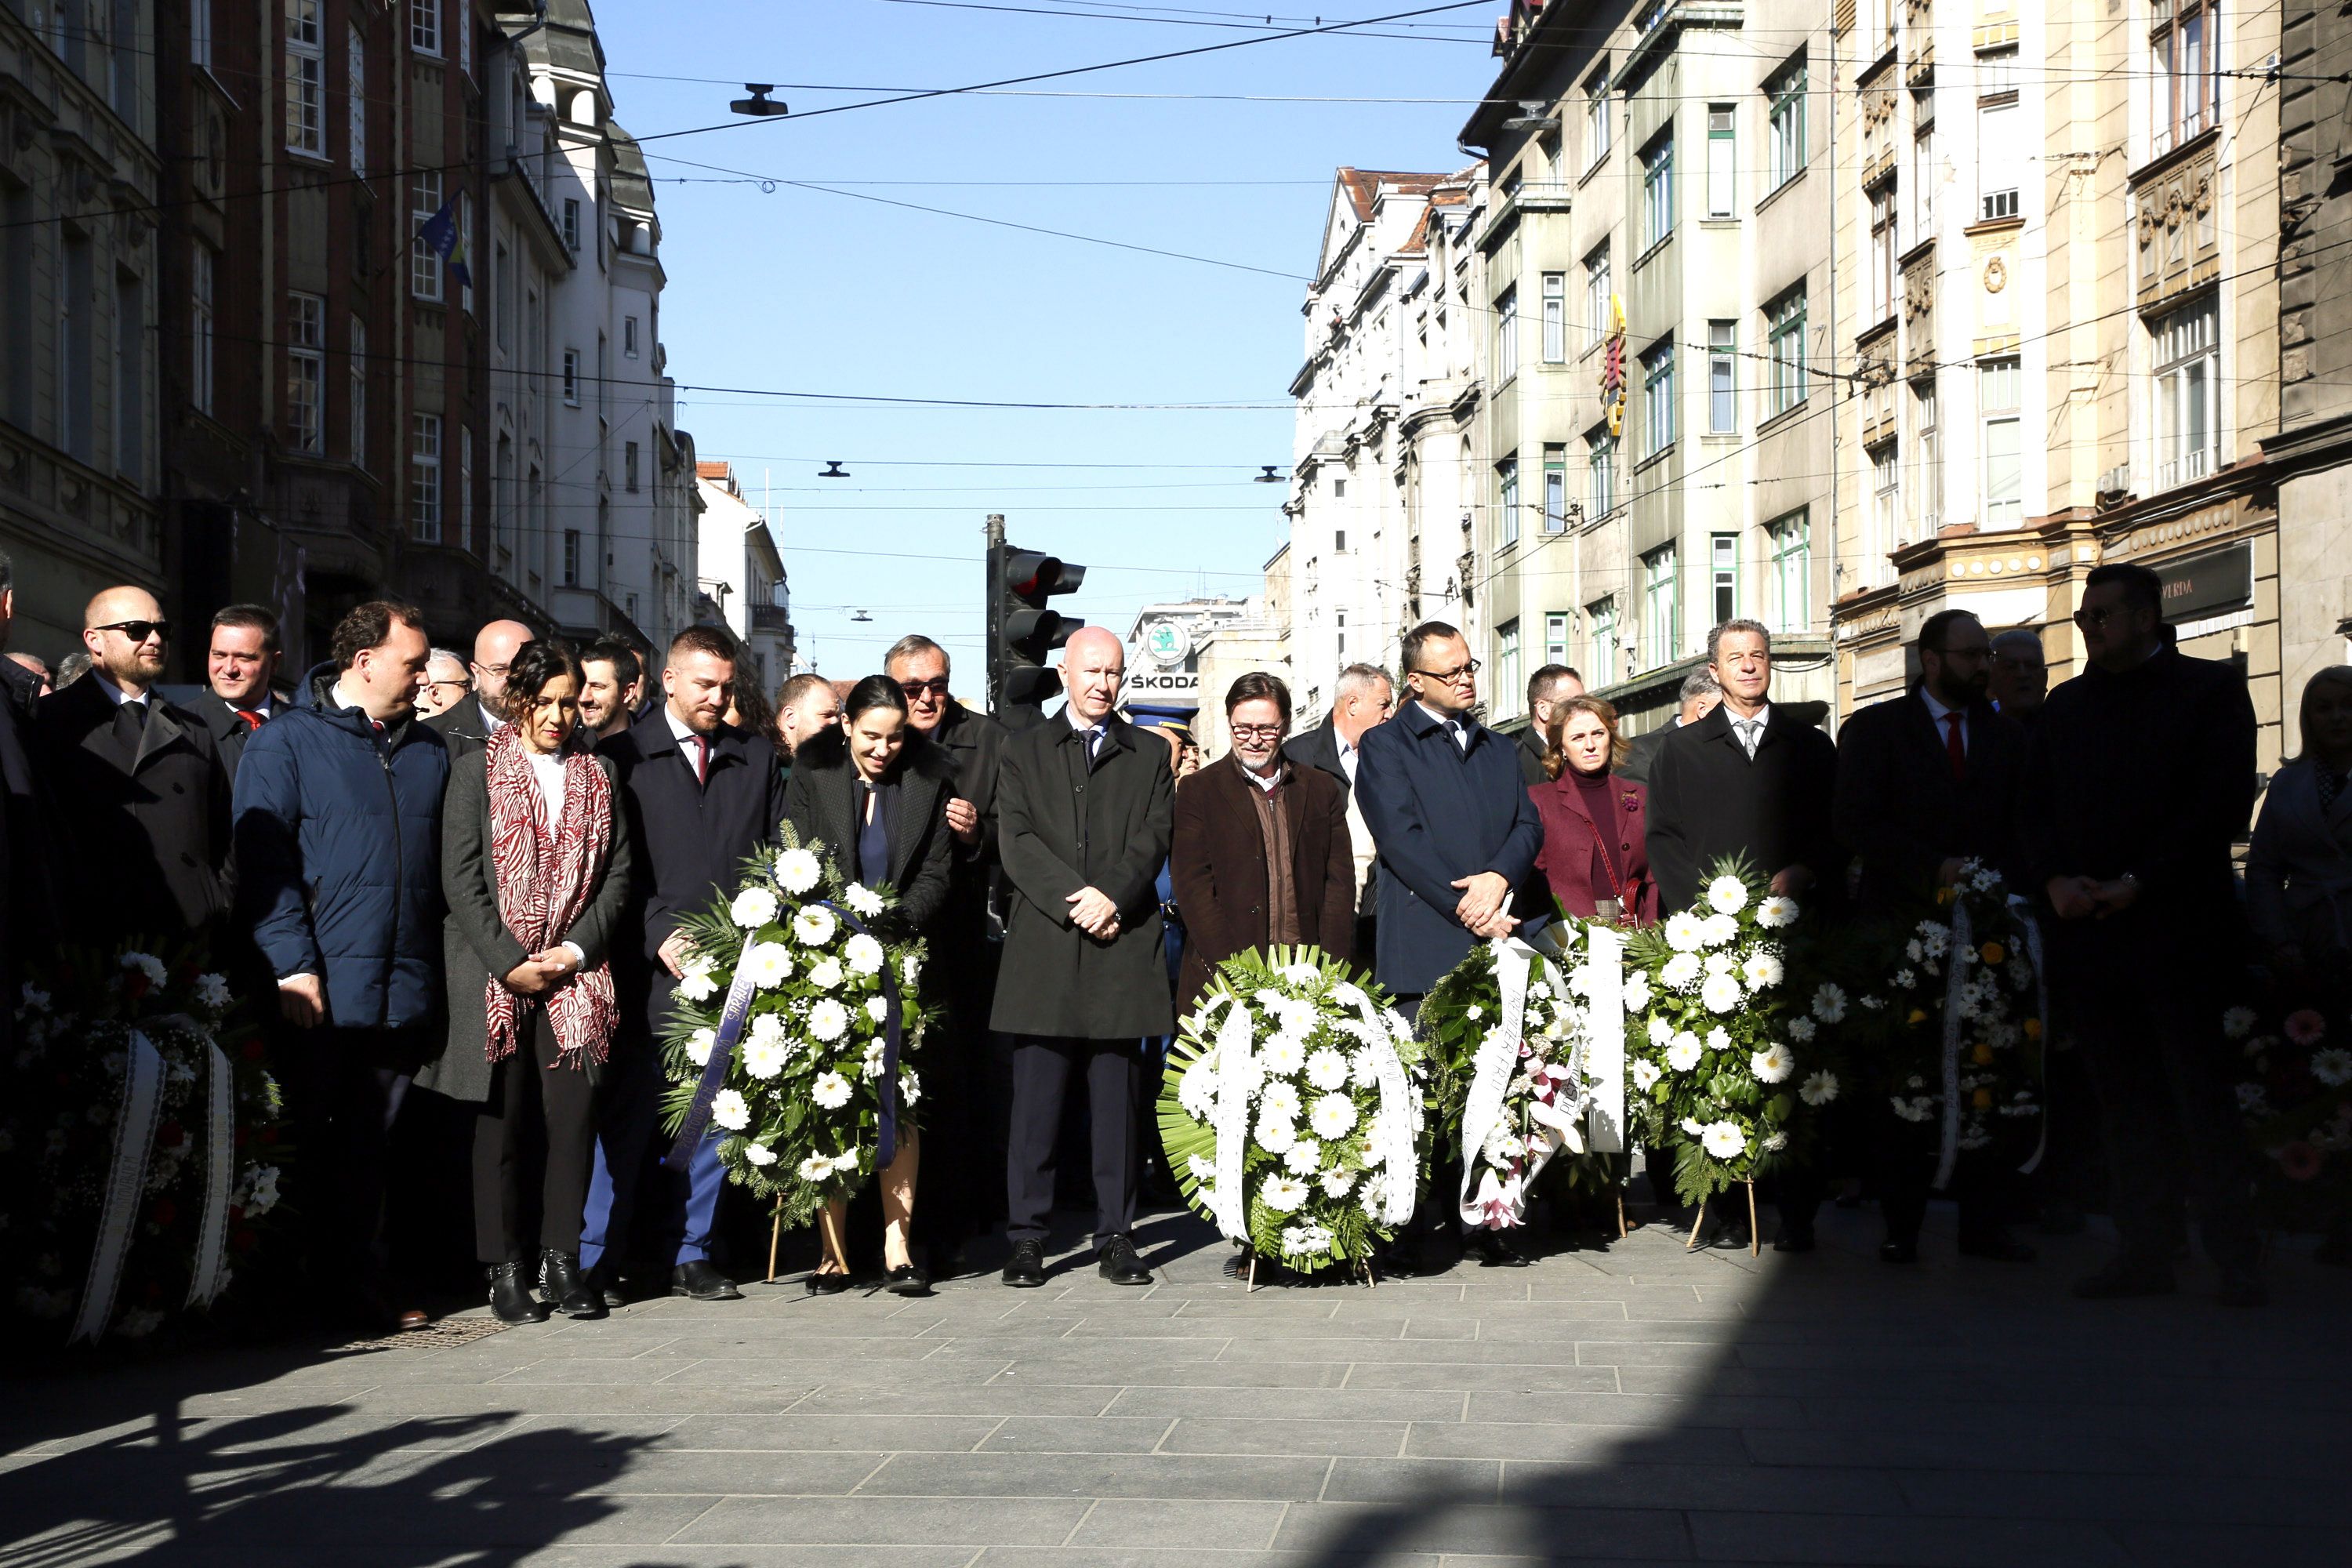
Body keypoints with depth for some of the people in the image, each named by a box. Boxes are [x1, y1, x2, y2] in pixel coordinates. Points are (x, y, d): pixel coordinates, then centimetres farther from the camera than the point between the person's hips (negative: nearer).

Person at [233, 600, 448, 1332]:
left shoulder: (428, 751, 15)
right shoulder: (284, 742, 0)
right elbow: (264, 860, -6)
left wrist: (437, 970, 8)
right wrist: (293, 966, -14)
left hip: (404, 990, 4)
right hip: (318, 990, -4)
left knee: (371, 1146, 8)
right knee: (307, 1144, 2)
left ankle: (357, 1286, 14)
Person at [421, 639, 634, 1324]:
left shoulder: (600, 774, 14)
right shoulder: (476, 772, 4)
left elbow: (617, 874, 10)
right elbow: (461, 880, -2)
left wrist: (577, 948, -4)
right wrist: (511, 961, -10)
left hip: (576, 973, 2)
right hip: (494, 975, -2)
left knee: (573, 1114, -4)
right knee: (503, 1121, -2)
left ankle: (561, 1260, 6)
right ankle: (506, 1269, 5)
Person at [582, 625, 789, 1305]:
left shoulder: (757, 757, 14)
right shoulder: (625, 756, 3)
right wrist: (660, 935, -12)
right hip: (648, 969, -3)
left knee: (710, 1117, 7)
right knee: (627, 1118, -2)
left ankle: (690, 1256, 17)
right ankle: (594, 1262, 6)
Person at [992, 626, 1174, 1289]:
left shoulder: (1149, 756, 16)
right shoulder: (1025, 750, 13)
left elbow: (1155, 837, 3)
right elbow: (1017, 840, 1)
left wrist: (1111, 897, -13)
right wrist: (1074, 901, -11)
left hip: (1122, 947, 1)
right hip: (1042, 950, -1)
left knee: (1117, 1101, 3)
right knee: (1035, 1101, -2)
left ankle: (1116, 1236, 8)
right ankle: (1027, 1237, 4)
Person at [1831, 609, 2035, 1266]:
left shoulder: (2007, 736, 15)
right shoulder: (1874, 729, 3)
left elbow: (2022, 828, 13)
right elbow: (1853, 822, -6)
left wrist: (1997, 882, -6)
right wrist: (1935, 869, -13)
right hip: (1902, 926, -3)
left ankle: (1983, 1224, 7)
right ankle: (1901, 1228, 7)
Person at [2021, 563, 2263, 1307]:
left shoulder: (2209, 689, 1)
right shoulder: (2067, 704, 17)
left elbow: (2225, 801, -7)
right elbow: (2036, 805, 15)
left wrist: (2140, 882, -13)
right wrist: (2055, 879, -4)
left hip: (2179, 929, -5)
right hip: (2087, 930, 5)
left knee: (2201, 1096, -6)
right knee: (2125, 1099, 6)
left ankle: (2235, 1261, -2)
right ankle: (2144, 1252, 10)